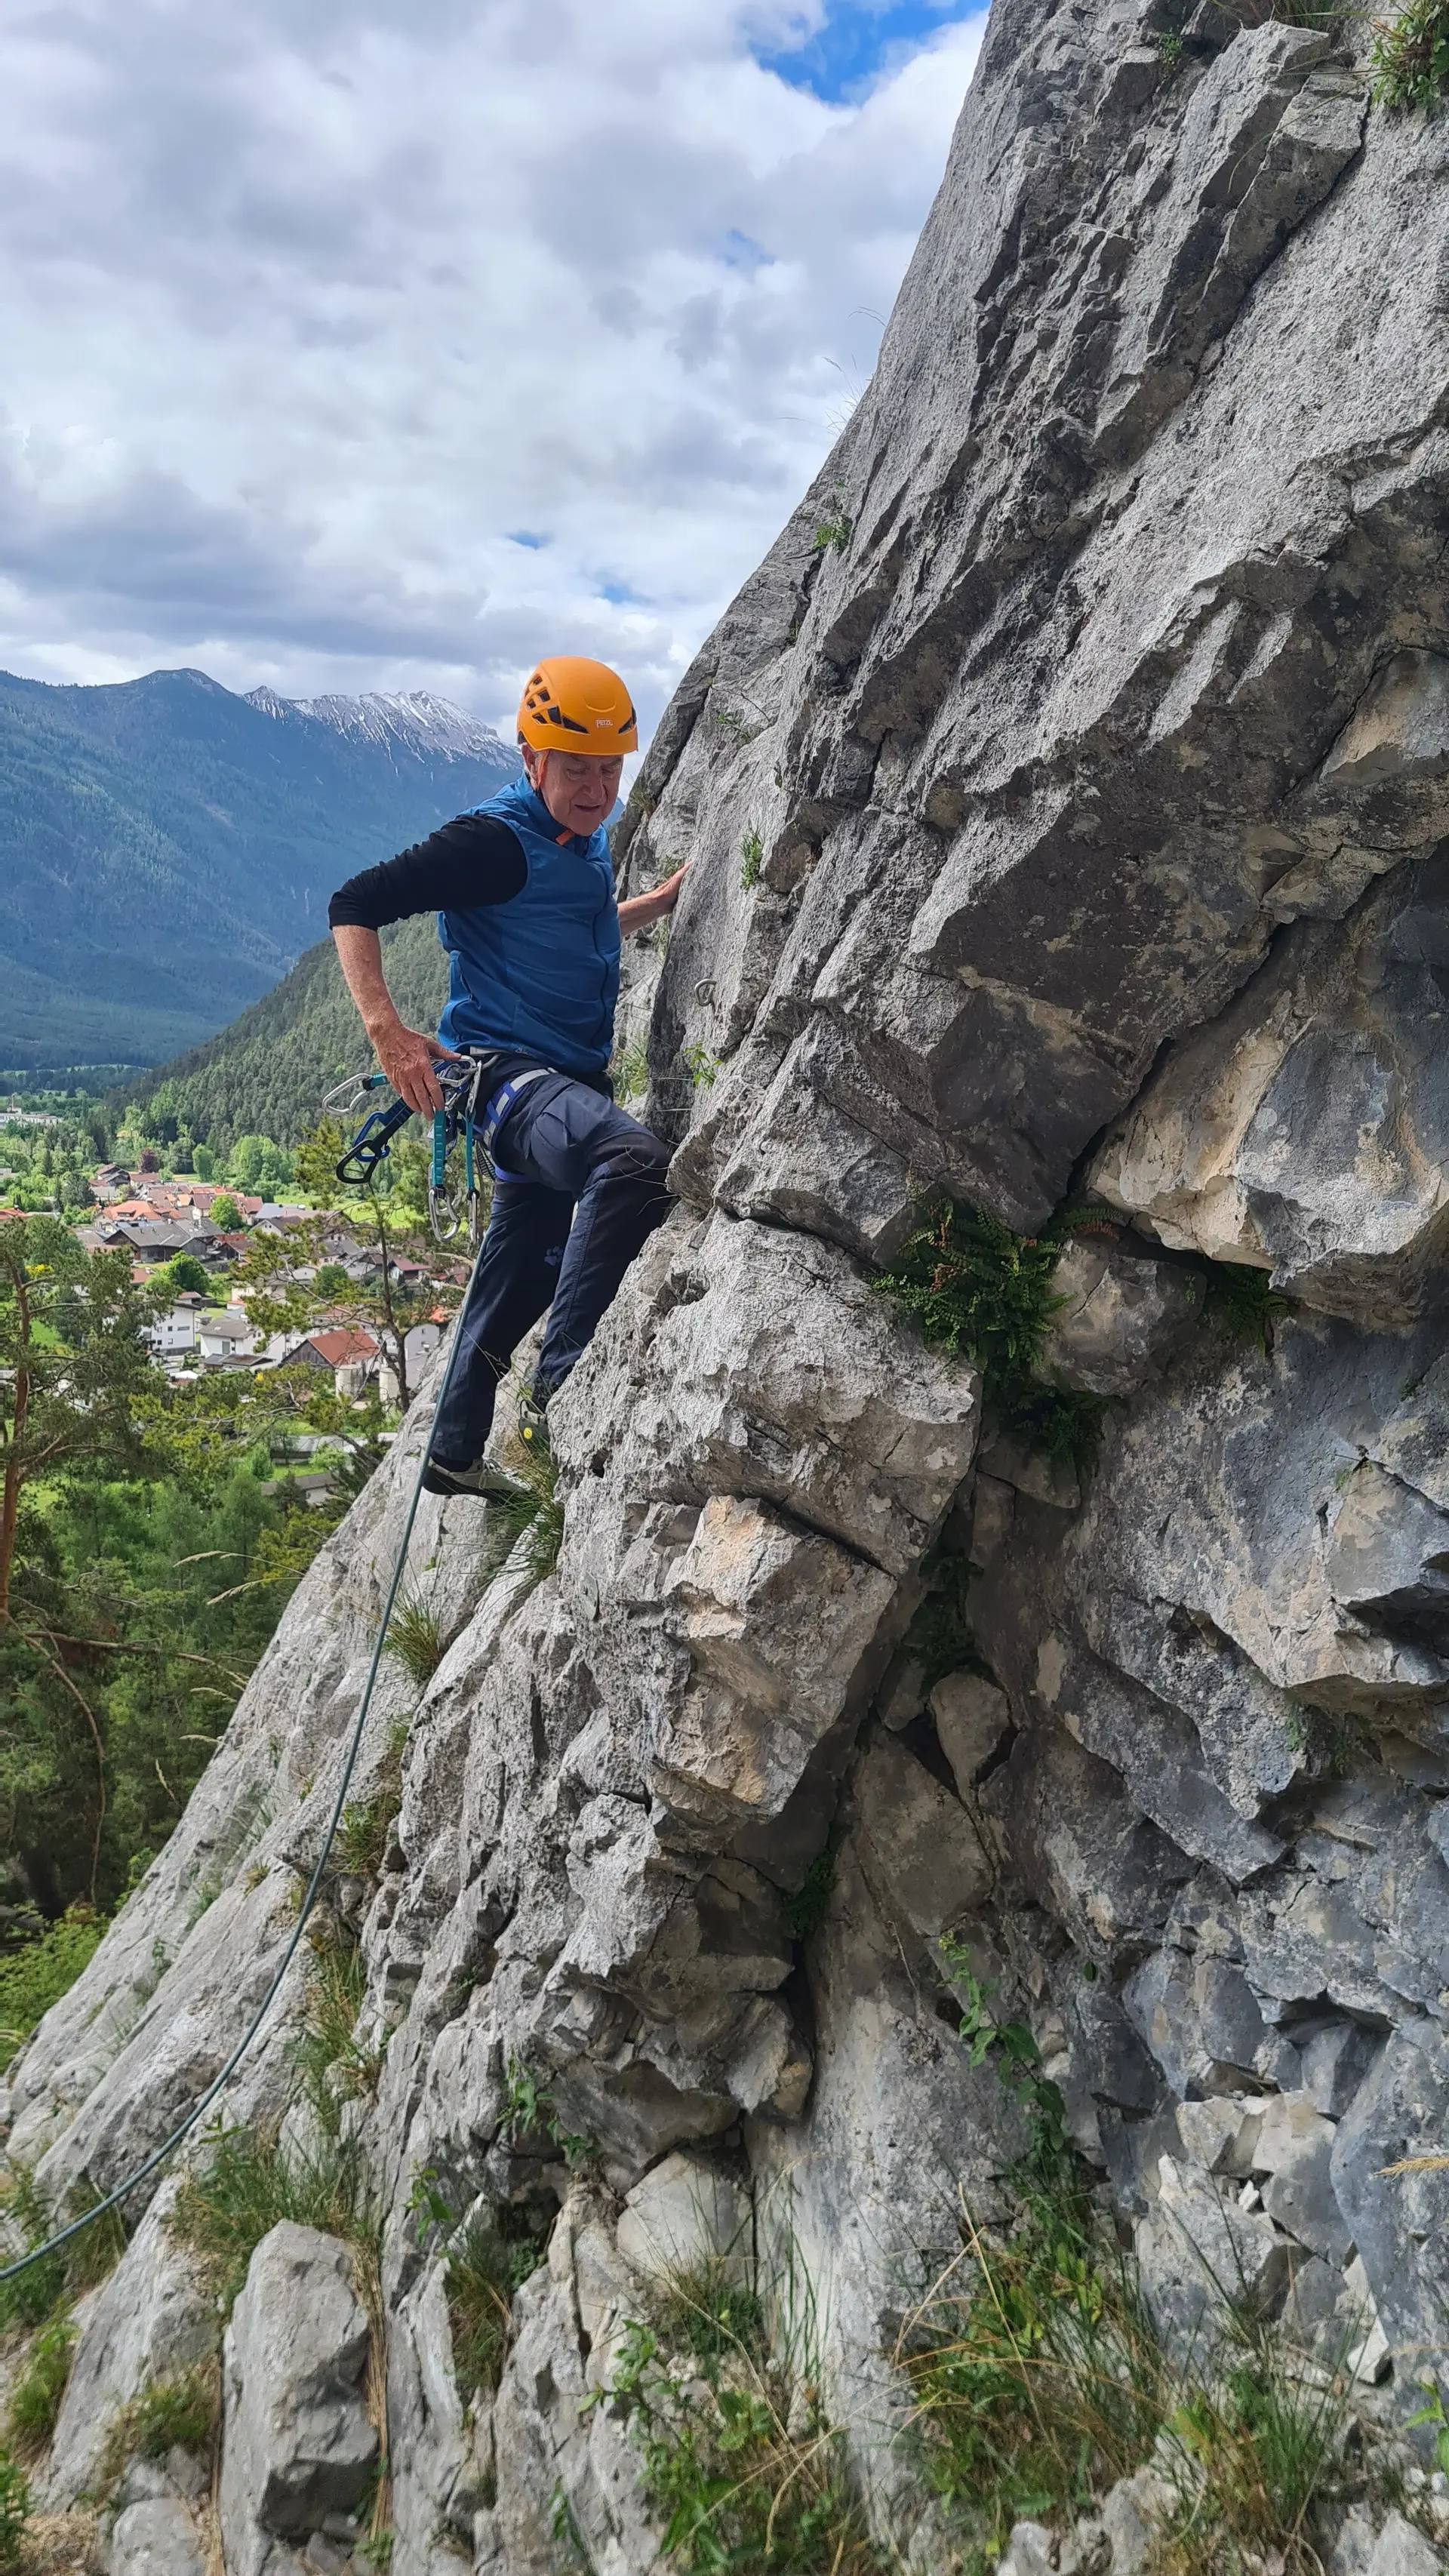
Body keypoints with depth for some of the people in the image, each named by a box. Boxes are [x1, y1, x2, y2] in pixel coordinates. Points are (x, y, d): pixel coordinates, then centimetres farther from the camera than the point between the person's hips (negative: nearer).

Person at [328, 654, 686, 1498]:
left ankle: (455, 1454, 34)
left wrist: (663, 900, 18)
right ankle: (562, 1390, -29)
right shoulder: (496, 841, -13)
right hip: (504, 1071, -9)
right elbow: (354, 905, -15)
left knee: (520, 1284, 17)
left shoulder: (589, 838, 14)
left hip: (570, 1079, 10)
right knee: (634, 1158, -36)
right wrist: (387, 1030, -27)